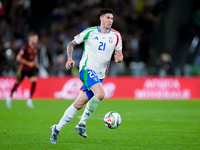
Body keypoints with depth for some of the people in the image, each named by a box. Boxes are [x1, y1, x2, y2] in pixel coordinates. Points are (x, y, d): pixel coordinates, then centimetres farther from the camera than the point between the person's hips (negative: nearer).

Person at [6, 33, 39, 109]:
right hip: (23, 68, -5)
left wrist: (35, 63, 5)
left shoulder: (36, 48, 1)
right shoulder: (25, 47, -19)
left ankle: (29, 101, -9)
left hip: (31, 68, 5)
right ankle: (9, 98, 32)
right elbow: (18, 58, -21)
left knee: (34, 81, -16)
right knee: (17, 83, 8)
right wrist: (28, 63, -21)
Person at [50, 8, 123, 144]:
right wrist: (70, 58, -6)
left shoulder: (116, 36, 7)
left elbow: (120, 55, 13)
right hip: (87, 69, -4)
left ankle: (57, 129, 15)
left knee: (78, 104, 3)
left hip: (100, 75, 4)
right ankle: (82, 124, -15)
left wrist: (119, 58, -12)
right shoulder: (90, 32, -1)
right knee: (100, 94, -29)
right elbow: (71, 44, 9)